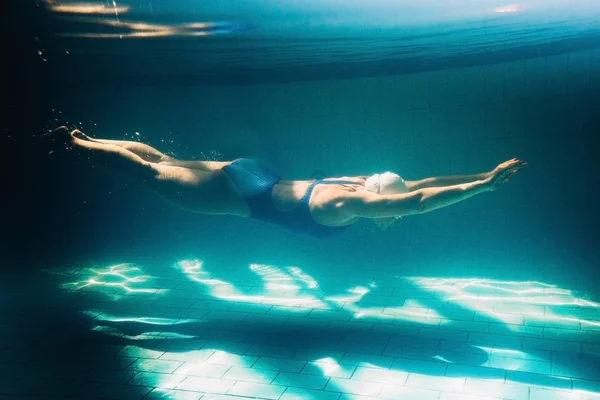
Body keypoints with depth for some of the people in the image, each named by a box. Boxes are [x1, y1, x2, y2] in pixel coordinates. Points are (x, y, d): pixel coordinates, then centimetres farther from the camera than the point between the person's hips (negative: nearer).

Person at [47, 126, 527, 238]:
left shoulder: (366, 183, -5)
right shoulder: (347, 204, -28)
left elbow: (420, 183, 0)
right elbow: (417, 201, -39)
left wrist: (482, 174, -4)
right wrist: (485, 185, -37)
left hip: (251, 176, 8)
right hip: (242, 193, -8)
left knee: (165, 161, 20)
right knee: (153, 173, 8)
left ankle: (84, 136, 35)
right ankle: (74, 142, 22)